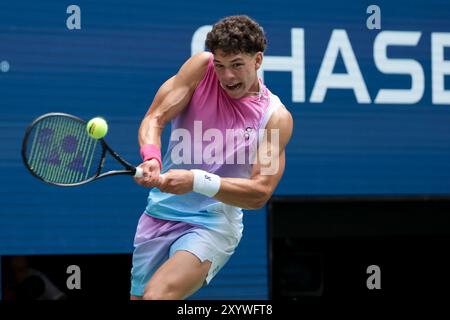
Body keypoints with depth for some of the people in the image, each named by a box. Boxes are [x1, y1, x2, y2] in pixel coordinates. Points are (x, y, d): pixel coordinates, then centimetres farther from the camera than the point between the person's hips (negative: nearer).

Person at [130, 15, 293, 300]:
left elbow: (260, 193, -15)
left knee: (156, 296, -29)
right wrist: (151, 158, -29)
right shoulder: (201, 68, -3)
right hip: (160, 212, 4)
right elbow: (155, 118, -6)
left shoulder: (276, 117, -9)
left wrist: (196, 181, -29)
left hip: (212, 225, -4)